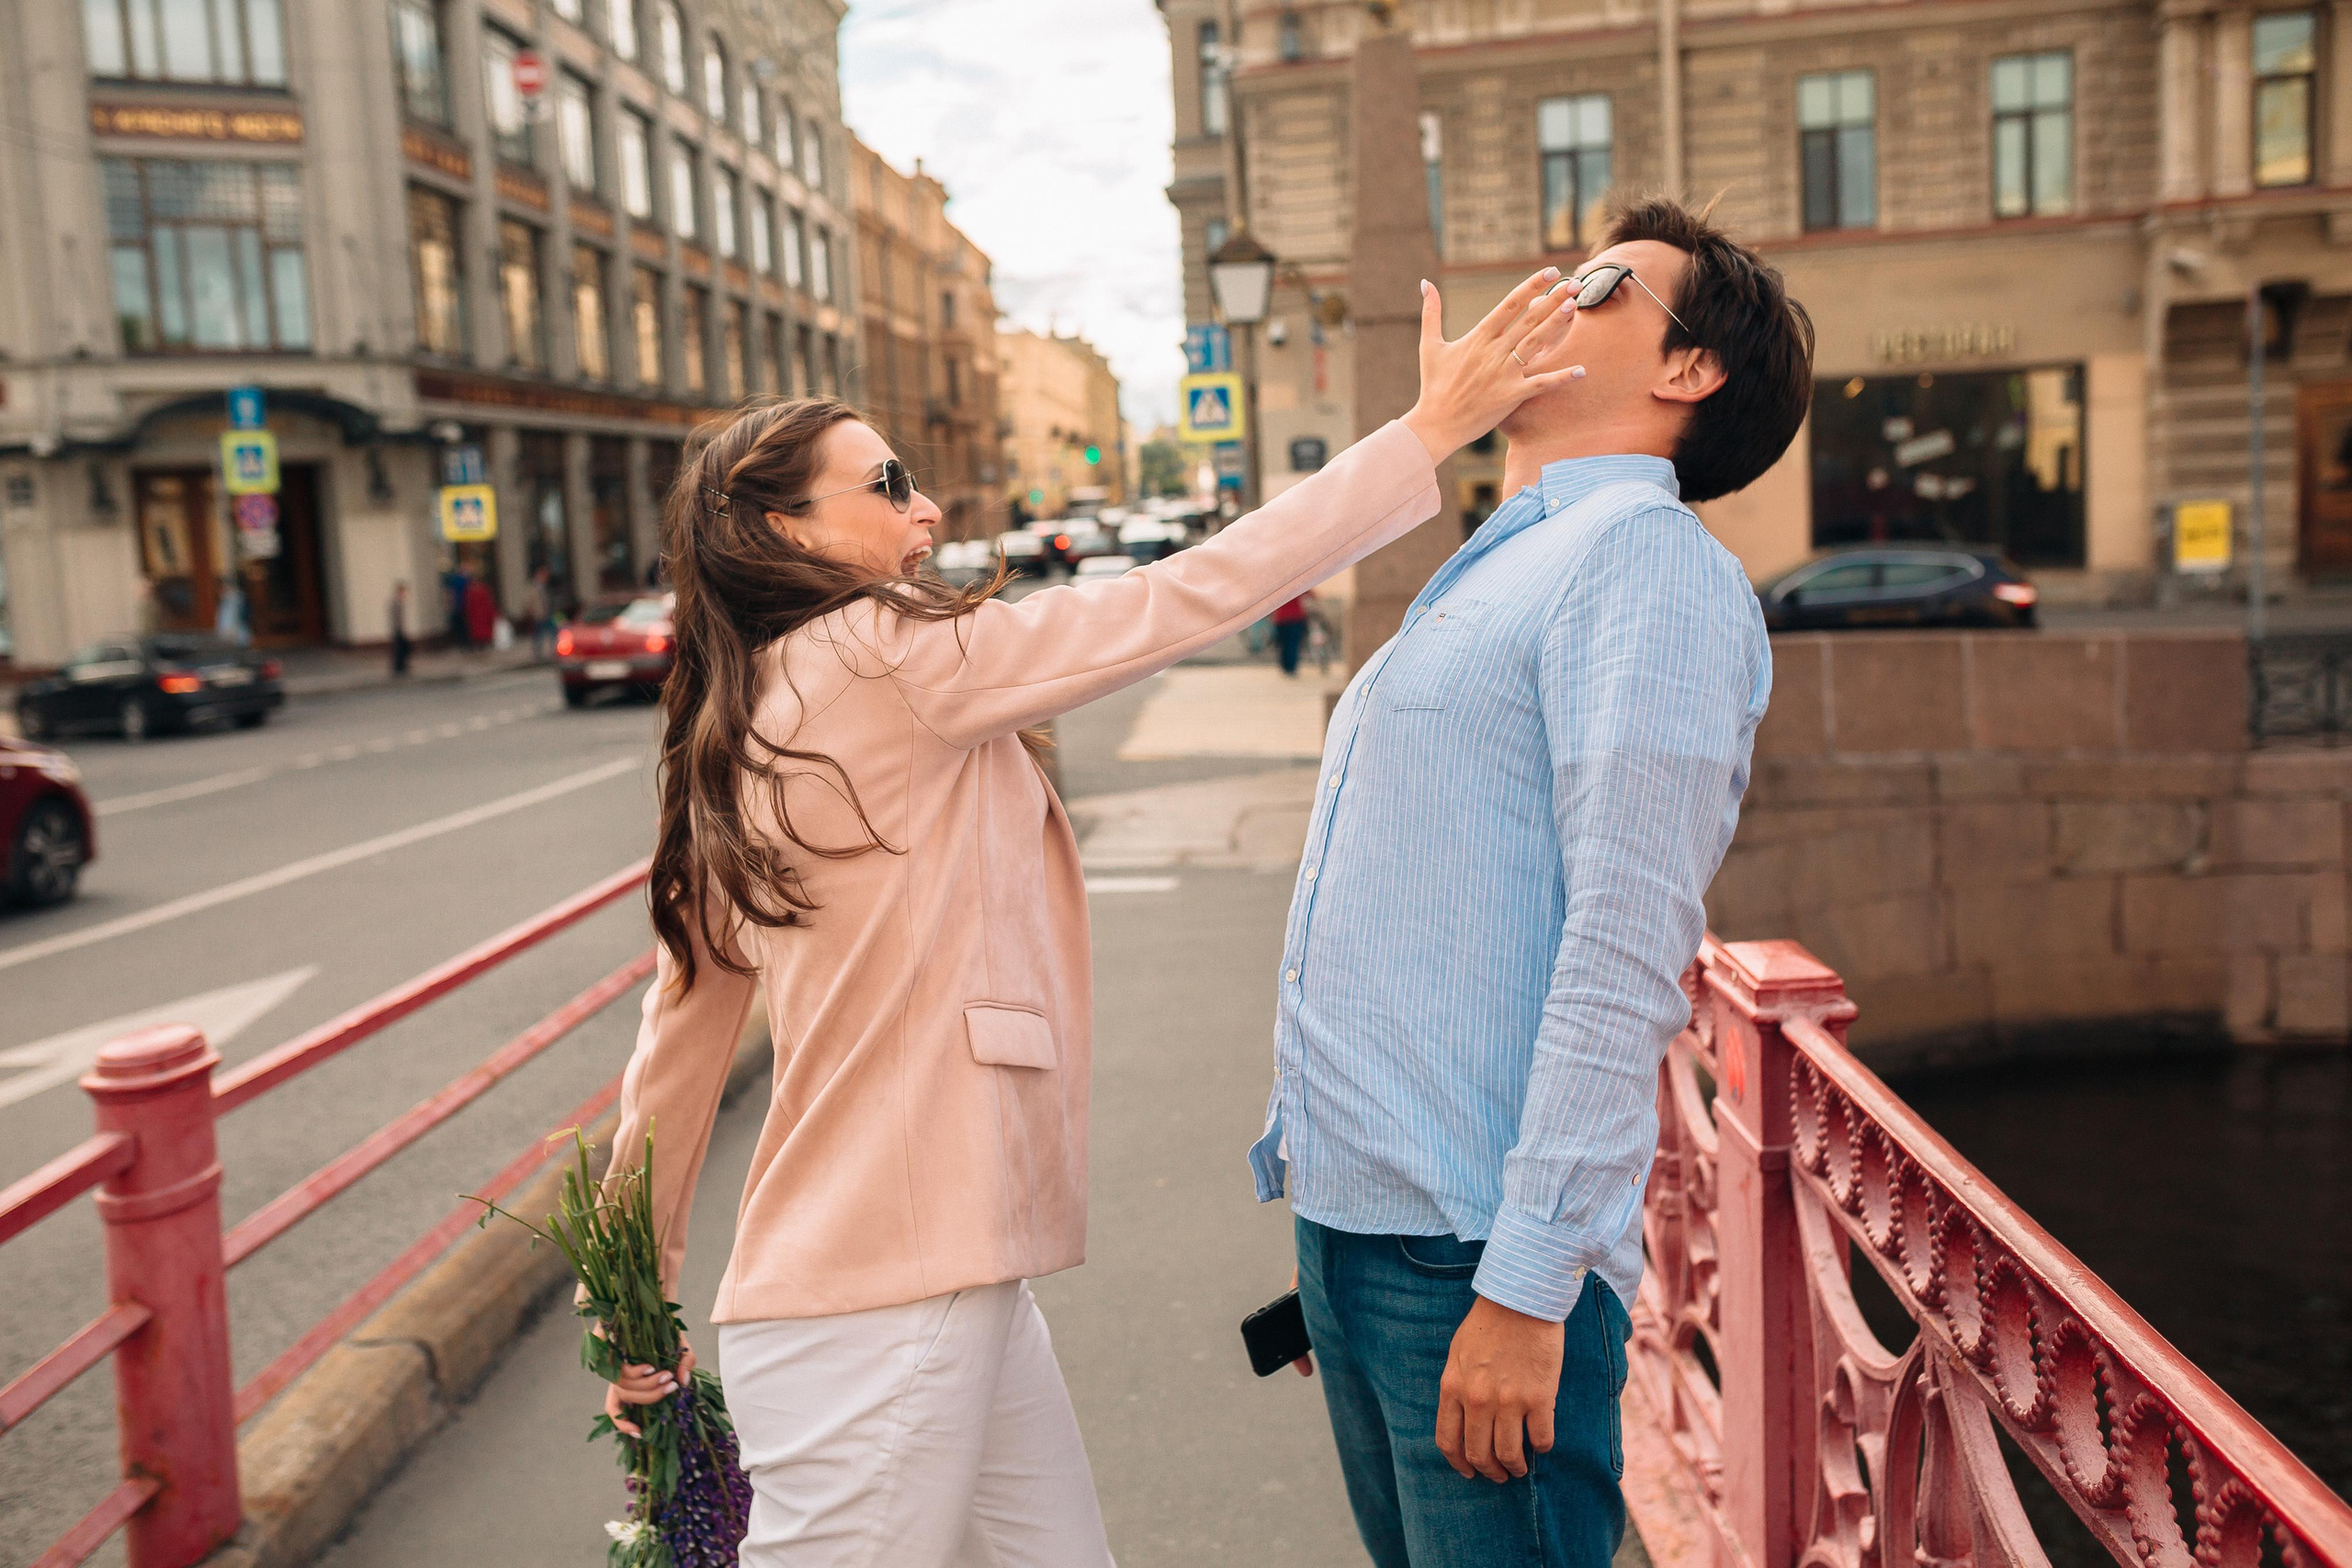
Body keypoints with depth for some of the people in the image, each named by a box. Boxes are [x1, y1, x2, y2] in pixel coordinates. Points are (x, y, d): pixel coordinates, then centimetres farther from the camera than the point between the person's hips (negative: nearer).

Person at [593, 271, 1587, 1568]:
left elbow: (684, 1022, 17)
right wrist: (1432, 430, -6)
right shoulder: (885, 659, -13)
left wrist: (638, 1289, 26)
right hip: (881, 1310, -9)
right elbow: (1190, 599, -13)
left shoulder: (737, 740, 12)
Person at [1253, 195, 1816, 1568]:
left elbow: (1627, 943, -19)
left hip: (1471, 1248, -9)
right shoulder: (1484, 579, 19)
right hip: (1350, 1218, 9)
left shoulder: (1645, 554, -10)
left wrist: (1526, 1282, -22)